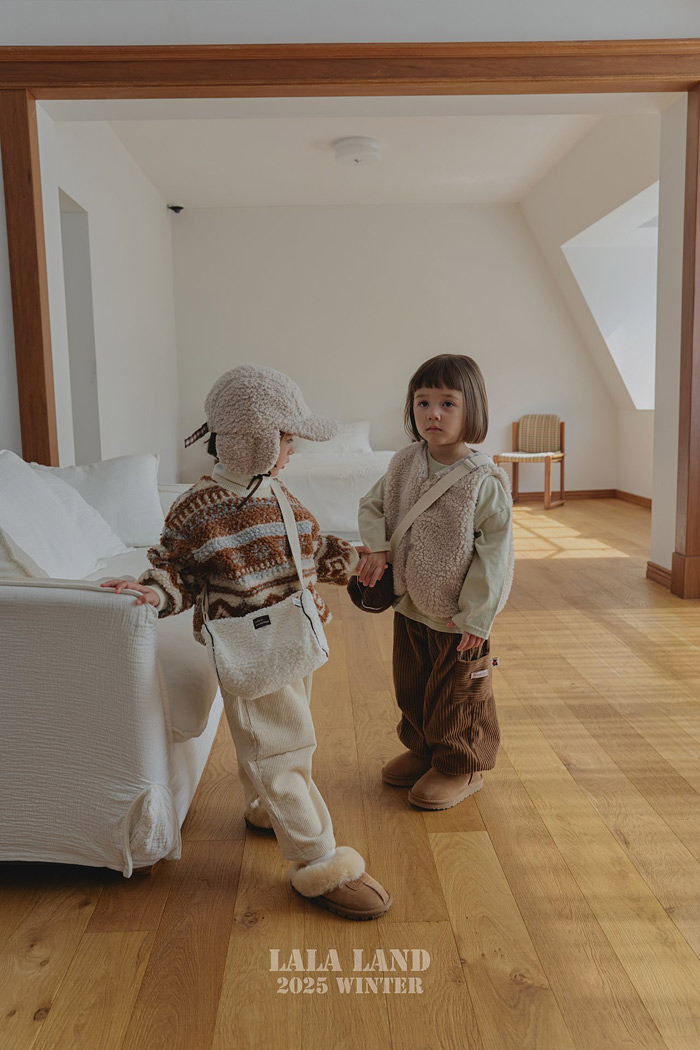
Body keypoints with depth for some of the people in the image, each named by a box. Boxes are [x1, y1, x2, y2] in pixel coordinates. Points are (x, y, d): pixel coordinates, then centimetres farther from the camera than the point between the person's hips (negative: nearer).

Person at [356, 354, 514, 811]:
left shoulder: (485, 482, -21)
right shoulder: (405, 464, -3)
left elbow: (495, 554, -19)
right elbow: (373, 505, 11)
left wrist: (476, 618, -19)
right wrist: (376, 549, -8)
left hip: (457, 618, -6)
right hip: (408, 605, 6)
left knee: (457, 695, 12)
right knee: (411, 687, 22)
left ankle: (461, 766, 34)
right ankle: (422, 750, 45)